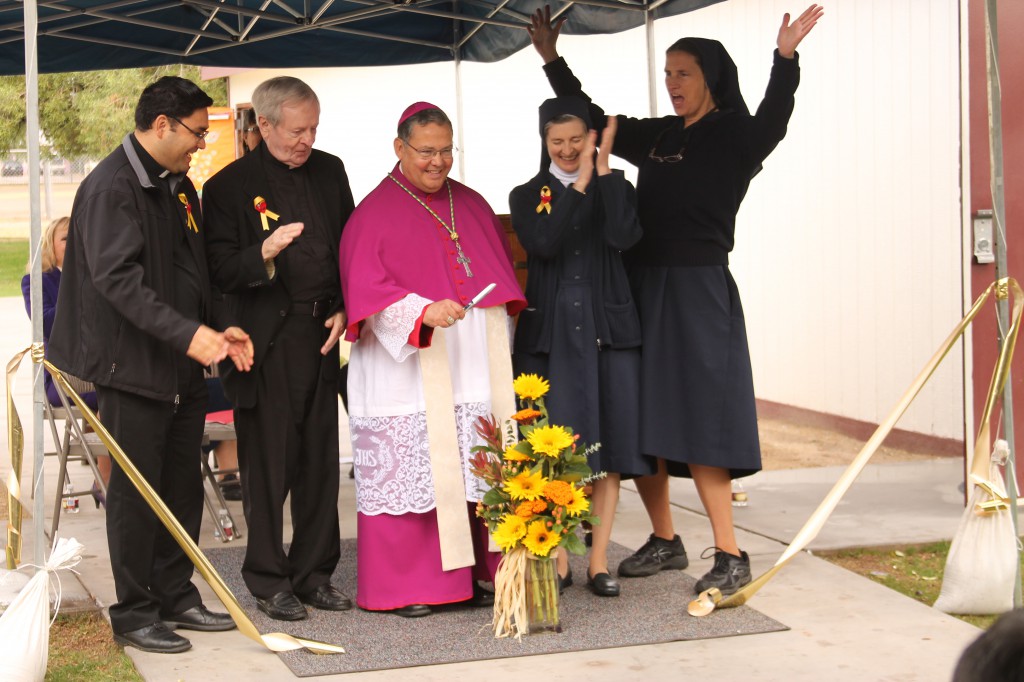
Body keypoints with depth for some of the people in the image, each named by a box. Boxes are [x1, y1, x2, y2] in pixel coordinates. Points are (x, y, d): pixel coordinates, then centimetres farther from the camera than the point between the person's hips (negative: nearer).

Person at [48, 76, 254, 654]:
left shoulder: (179, 185, 13)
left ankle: (176, 596, 27)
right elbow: (118, 280, -24)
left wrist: (215, 330, 6)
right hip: (134, 367, -8)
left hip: (184, 367, 8)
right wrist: (188, 334, -30)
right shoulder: (110, 188, -15)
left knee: (184, 487, 14)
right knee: (137, 492, 1)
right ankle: (135, 614, 12)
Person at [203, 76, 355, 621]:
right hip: (266, 344, -5)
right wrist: (264, 254, -28)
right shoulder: (229, 186, -5)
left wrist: (344, 310, 5)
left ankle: (314, 574, 21)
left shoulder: (329, 171, 11)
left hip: (321, 336, 5)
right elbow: (220, 272, -10)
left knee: (320, 460, 10)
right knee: (267, 465, 1)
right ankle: (269, 581, 12)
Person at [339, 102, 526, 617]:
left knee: (472, 473, 2)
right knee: (411, 474, -4)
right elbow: (367, 289, -9)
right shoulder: (374, 214, 0)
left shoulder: (471, 205, 16)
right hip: (408, 376, -5)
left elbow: (502, 276, 22)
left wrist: (494, 343, 12)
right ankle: (404, 586, 4)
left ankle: (467, 574, 11)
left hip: (473, 369, 5)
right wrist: (423, 312, -24)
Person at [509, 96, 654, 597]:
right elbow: (543, 244, -13)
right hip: (549, 332, 0)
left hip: (607, 329, 0)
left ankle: (598, 561, 8)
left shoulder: (613, 188, 8)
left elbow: (625, 236, -13)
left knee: (609, 446, 0)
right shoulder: (527, 196, 8)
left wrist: (604, 168, -11)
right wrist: (580, 183, -13)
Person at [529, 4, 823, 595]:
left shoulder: (733, 137, -4)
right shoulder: (654, 137, 13)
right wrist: (553, 60, 25)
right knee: (639, 421, 8)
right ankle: (664, 541, 22)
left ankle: (731, 556, -1)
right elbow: (590, 119, 25)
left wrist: (785, 59, -40)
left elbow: (771, 123, -26)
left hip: (698, 295, -7)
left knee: (696, 423, -9)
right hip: (642, 291, 7)